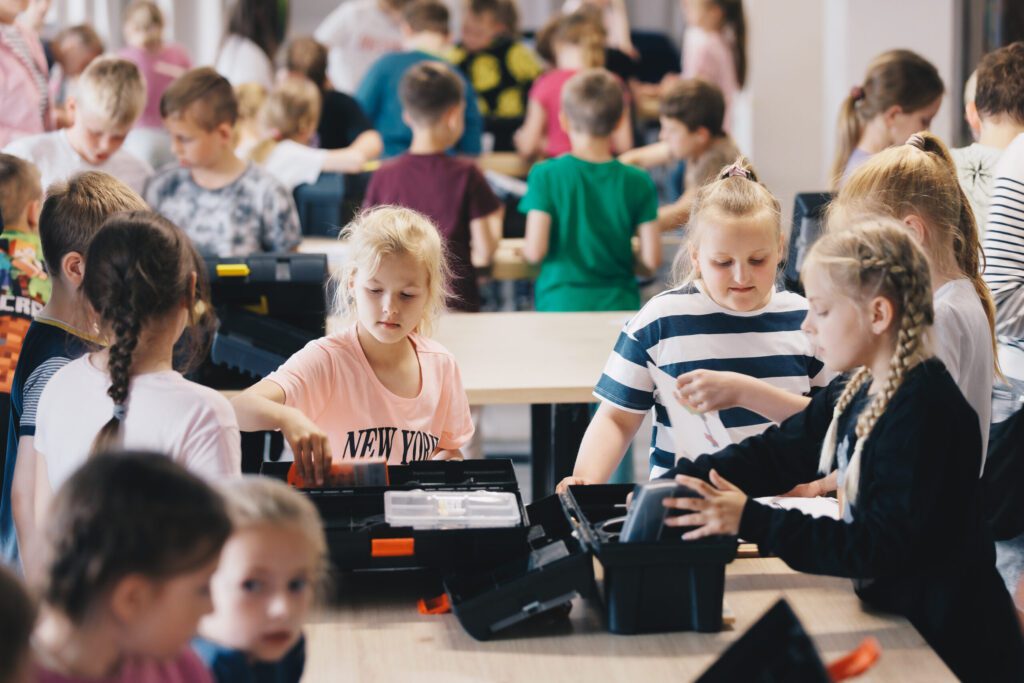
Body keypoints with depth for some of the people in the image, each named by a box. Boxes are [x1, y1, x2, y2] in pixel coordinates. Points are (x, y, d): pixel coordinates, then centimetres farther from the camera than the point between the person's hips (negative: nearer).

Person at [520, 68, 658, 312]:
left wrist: (524, 248, 14)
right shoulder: (638, 182, 0)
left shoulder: (546, 175, -4)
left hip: (560, 303, -1)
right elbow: (652, 259, -2)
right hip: (619, 305, 1)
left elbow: (535, 251, -10)